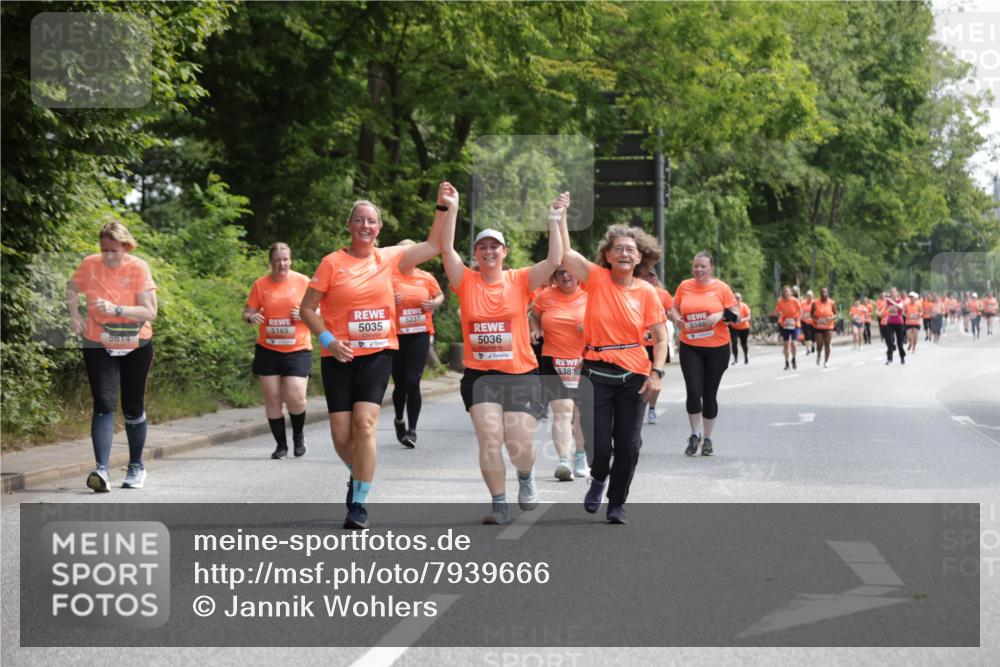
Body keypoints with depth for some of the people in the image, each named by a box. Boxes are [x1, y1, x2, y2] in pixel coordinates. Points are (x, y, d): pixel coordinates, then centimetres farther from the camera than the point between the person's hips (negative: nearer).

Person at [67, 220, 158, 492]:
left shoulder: (139, 268, -14)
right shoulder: (89, 265, -8)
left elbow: (150, 311, -19)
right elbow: (72, 288, 13)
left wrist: (116, 309, -29)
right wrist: (74, 314, 0)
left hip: (136, 347, 0)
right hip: (98, 347, 0)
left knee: (133, 408, 10)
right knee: (104, 404, -13)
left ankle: (136, 467, 27)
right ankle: (101, 469, -21)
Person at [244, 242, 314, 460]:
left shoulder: (303, 282, 1)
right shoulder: (261, 284, 4)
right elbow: (247, 312, 7)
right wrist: (251, 317, -16)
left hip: (297, 350, -2)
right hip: (268, 350, 2)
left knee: (295, 399, -11)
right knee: (272, 399, 2)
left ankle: (299, 435, 18)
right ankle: (281, 444, 17)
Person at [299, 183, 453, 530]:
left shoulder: (389, 258, 6)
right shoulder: (333, 263, -3)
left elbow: (433, 245, 15)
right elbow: (307, 308, 0)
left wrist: (446, 207, 9)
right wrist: (328, 340, -13)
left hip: (378, 354, 1)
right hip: (339, 357, -1)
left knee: (364, 423, -17)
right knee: (341, 434, -1)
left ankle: (359, 503, -8)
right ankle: (357, 475, 34)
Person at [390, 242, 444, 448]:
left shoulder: (426, 278, 6)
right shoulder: (390, 276, -1)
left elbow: (440, 295, 21)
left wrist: (434, 304, -1)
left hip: (420, 334, 0)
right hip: (396, 335, 0)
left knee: (412, 382, -11)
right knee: (400, 383, 7)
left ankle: (412, 429, -4)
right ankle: (399, 420, 36)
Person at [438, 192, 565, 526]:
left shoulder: (520, 280, 2)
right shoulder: (466, 282, 3)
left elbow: (554, 260, -9)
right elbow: (446, 249, -7)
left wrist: (554, 220, -13)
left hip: (521, 374, -1)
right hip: (479, 375, 1)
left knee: (520, 444, -5)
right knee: (489, 440, -10)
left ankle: (525, 477, 29)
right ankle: (499, 504, 4)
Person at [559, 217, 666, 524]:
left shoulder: (646, 292, -2)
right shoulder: (597, 278, -4)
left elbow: (660, 338, 1)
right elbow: (565, 251, -16)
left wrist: (656, 373, -11)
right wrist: (561, 213, -20)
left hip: (634, 377, 1)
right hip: (596, 375, -1)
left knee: (628, 446, 4)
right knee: (598, 445, -1)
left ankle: (617, 503, 25)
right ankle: (599, 478, 35)